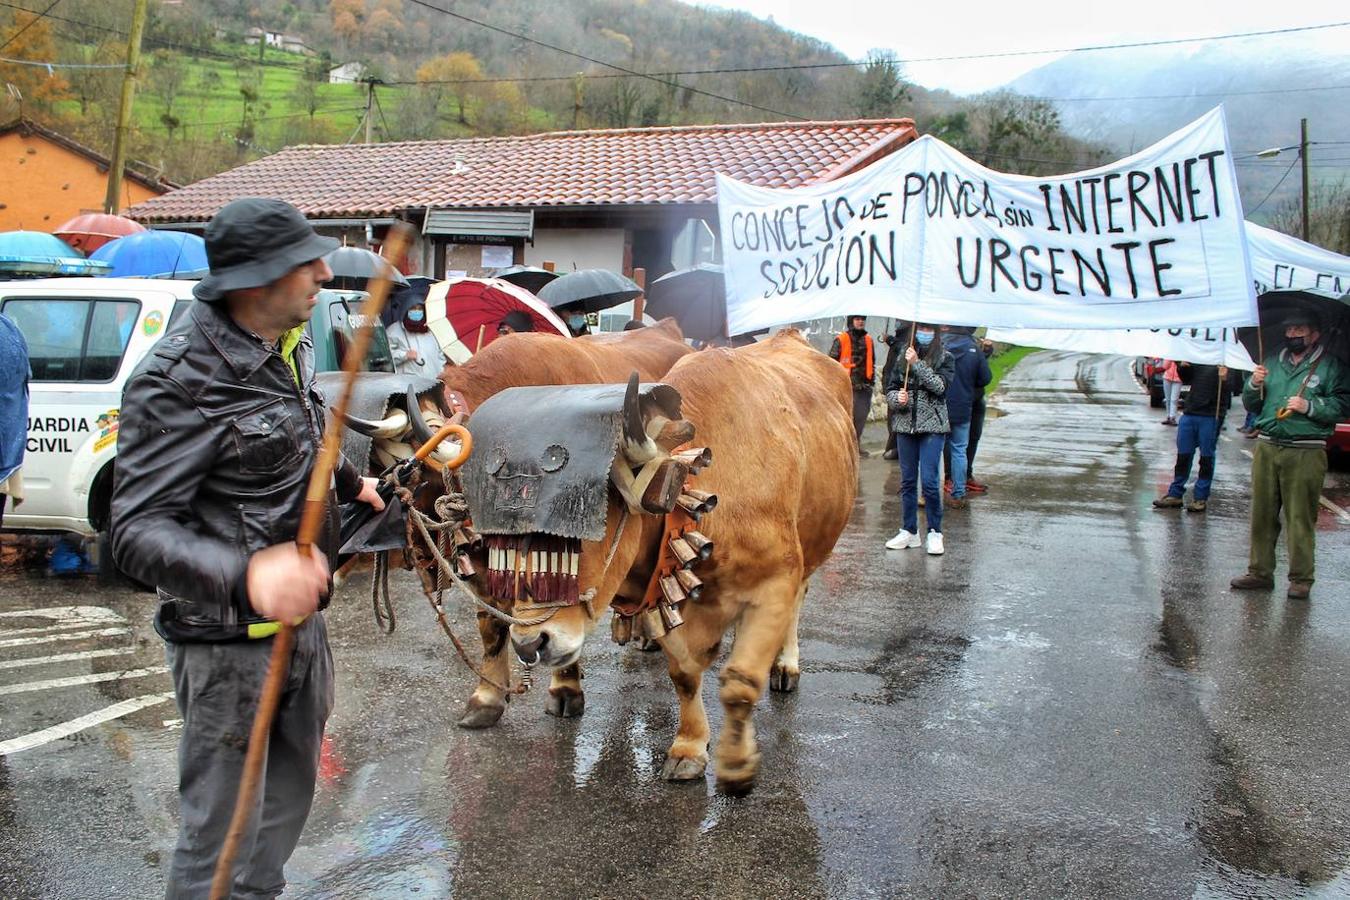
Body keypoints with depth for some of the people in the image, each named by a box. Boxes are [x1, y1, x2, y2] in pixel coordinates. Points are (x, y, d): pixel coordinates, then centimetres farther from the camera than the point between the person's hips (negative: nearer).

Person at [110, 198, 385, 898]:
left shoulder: (289, 346, 3)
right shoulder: (180, 377, -24)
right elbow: (137, 530, -28)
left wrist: (349, 482, 38)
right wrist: (246, 574, -44)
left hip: (302, 620, 9)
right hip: (229, 646, -9)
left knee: (289, 800, 24)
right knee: (221, 839, 4)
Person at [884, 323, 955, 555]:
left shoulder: (945, 358, 2)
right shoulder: (904, 357, 8)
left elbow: (939, 386, -13)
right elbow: (890, 390, 9)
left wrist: (917, 363, -16)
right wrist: (897, 399, -13)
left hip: (932, 426, -3)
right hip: (905, 424, 3)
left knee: (929, 480, -9)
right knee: (907, 480, 8)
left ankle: (935, 532, 2)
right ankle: (909, 531, 17)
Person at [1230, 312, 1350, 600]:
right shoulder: (1272, 362, 19)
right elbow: (1251, 405, 19)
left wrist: (1310, 407, -16)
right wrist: (1254, 385, 0)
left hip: (1306, 453, -5)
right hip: (1267, 447, 5)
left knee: (1301, 518, -4)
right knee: (1262, 514, 6)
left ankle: (1301, 579, 4)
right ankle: (1260, 572, 15)